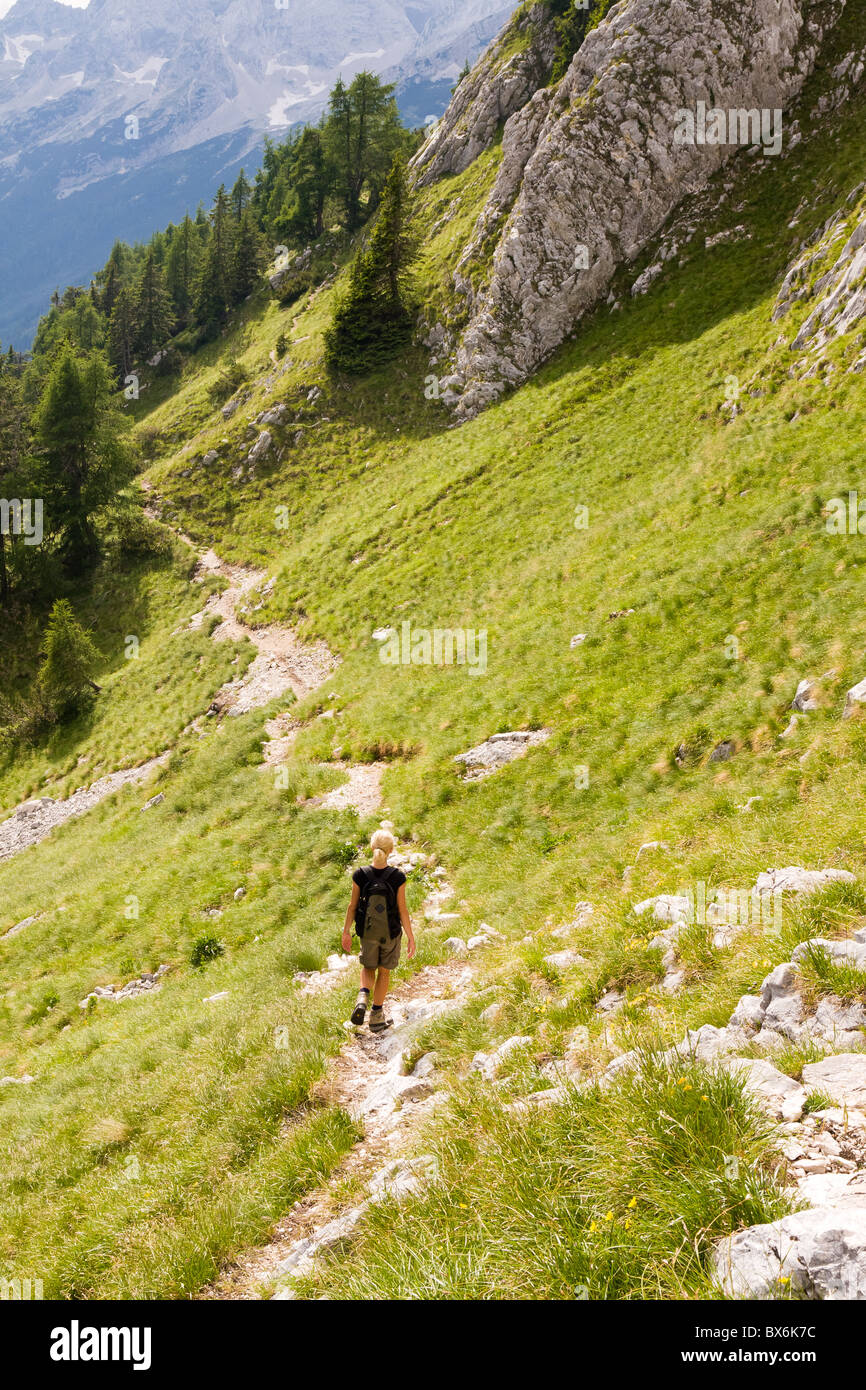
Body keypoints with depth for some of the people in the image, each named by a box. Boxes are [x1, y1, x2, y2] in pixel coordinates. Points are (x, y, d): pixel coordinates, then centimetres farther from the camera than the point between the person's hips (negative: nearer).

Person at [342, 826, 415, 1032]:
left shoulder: (360, 875, -14)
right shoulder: (397, 877, -19)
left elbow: (353, 905, -6)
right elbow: (402, 910, -13)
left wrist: (346, 932, 7)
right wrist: (411, 937, -2)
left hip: (367, 932, 1)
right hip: (391, 933, -1)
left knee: (368, 968, 24)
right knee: (384, 971, 18)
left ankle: (363, 997, -5)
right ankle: (376, 1017, 25)